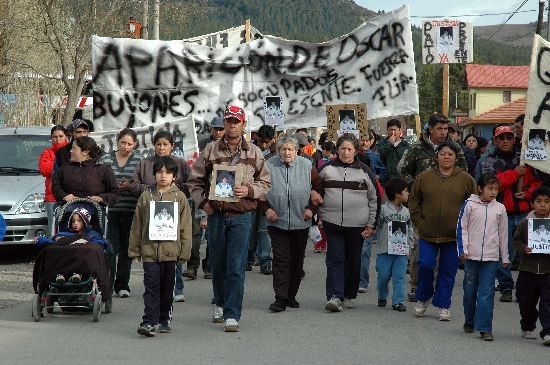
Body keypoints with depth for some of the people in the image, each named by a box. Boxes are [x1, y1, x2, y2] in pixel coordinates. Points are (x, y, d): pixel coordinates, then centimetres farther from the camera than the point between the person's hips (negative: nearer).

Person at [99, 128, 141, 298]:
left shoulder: (139, 160, 4)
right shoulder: (106, 158, 7)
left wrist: (130, 186, -15)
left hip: (131, 211, 0)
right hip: (111, 210, 0)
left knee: (126, 249, 7)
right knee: (111, 248, -7)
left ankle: (122, 285, 15)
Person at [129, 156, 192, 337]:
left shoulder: (180, 197, 2)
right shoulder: (146, 196, 4)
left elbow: (185, 226, 3)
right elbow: (137, 225, 9)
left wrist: (185, 251, 0)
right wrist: (134, 249, 7)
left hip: (171, 250, 0)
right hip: (149, 250, 0)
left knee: (167, 288, 11)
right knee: (151, 288, -5)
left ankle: (164, 320, 23)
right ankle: (149, 321, -7)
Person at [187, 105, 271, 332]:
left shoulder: (253, 152, 5)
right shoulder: (211, 150, 5)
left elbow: (265, 183, 9)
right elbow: (195, 180, 9)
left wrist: (249, 190, -10)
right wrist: (202, 202, -5)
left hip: (241, 216, -1)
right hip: (216, 214, 1)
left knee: (236, 268, -7)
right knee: (217, 264, 12)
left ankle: (232, 315, -4)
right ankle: (220, 304, 34)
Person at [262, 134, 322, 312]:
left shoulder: (306, 166, 0)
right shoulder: (269, 166, -2)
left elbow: (319, 188, 8)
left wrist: (311, 208, -1)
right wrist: (266, 209, -4)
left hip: (301, 223, 2)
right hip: (278, 222, -1)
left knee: (297, 261, 9)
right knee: (281, 260, -8)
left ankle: (291, 296, 20)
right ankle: (280, 298, -9)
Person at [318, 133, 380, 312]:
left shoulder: (364, 171, 3)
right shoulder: (327, 169, 3)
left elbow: (375, 198, 8)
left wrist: (371, 224, 4)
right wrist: (319, 216, 8)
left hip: (357, 225, 1)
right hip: (332, 223, -1)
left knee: (353, 261, 9)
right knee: (335, 259, -8)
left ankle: (349, 296, 21)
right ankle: (334, 296, -13)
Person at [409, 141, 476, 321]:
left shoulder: (466, 179, 1)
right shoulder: (425, 177, 3)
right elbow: (413, 201, 9)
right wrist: (419, 222, 1)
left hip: (454, 235, 0)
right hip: (428, 233, 0)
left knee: (448, 271, 5)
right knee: (425, 265, -3)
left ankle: (443, 305, 16)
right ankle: (423, 298, 20)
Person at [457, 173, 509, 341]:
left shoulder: (500, 209, 5)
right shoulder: (469, 205, -2)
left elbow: (503, 234, 12)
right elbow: (462, 228, 1)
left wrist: (505, 257, 14)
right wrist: (463, 250, -6)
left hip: (491, 257, 0)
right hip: (471, 256, 0)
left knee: (487, 292, -6)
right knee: (470, 290, 11)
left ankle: (484, 328, -7)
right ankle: (469, 321, 30)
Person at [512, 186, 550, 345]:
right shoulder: (525, 223, 1)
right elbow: (516, 240, 8)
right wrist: (523, 248, -11)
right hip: (528, 270, 2)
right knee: (526, 302, 14)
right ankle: (528, 328, 33)